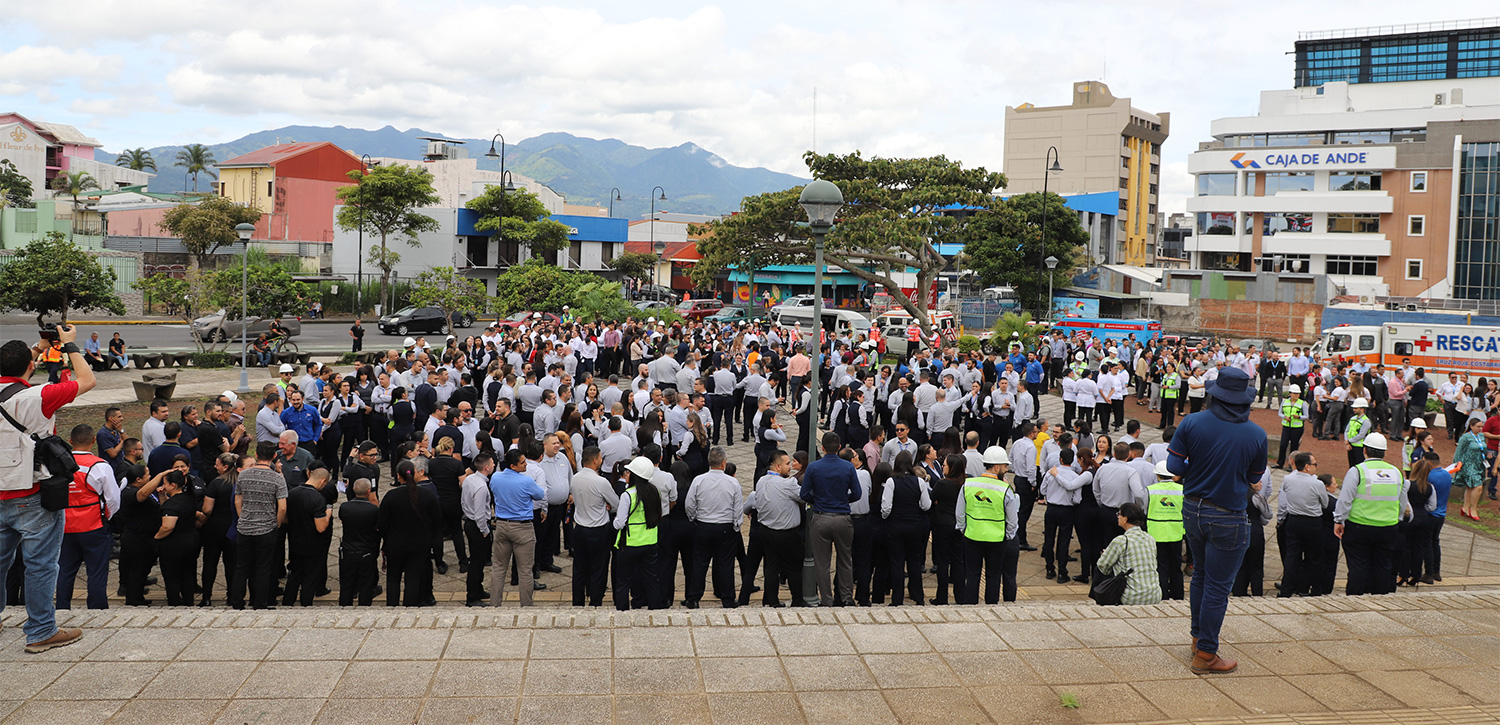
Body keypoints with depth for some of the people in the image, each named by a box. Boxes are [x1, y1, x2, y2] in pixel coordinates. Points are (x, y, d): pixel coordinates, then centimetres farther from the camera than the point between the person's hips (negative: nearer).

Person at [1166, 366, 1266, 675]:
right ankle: (1205, 655, 12)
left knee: (1200, 574, 23)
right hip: (1228, 519, -3)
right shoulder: (1257, 435, -10)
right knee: (1217, 586, 4)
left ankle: (1198, 638, 35)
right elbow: (1254, 477, 4)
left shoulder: (1191, 423, -9)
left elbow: (1173, 466, -8)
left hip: (1192, 510, 3)